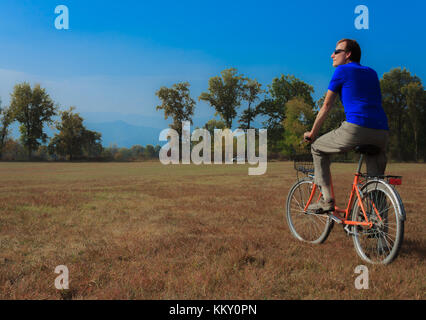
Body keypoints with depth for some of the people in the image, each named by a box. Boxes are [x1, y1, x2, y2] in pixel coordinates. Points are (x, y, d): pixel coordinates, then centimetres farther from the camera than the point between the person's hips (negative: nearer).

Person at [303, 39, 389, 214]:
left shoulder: (342, 71, 11)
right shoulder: (372, 73, 28)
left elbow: (326, 107, 14)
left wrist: (312, 133, 25)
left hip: (356, 129, -5)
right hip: (382, 133, 6)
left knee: (317, 148, 18)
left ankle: (326, 200, 11)